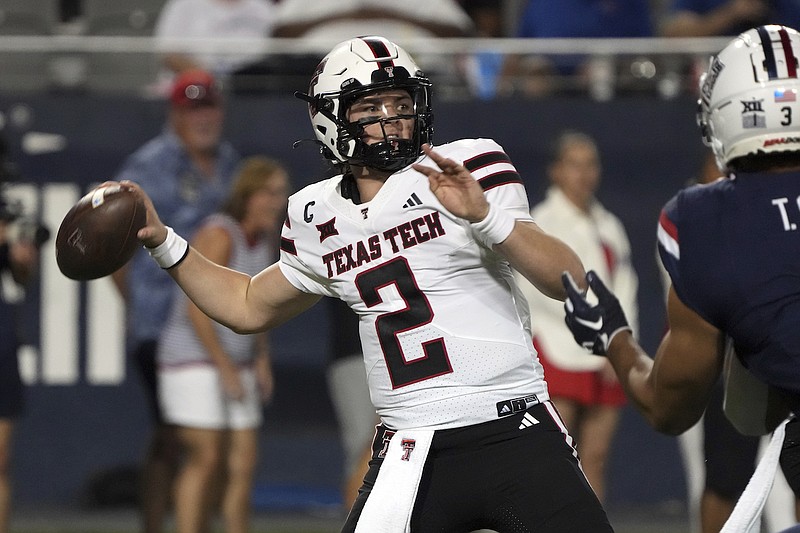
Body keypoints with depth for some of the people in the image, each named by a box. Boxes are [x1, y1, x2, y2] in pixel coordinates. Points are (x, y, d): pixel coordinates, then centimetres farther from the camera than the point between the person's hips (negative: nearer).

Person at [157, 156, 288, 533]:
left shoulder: (264, 239, 10)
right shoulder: (220, 235, -17)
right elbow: (196, 308, -21)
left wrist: (262, 359, 13)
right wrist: (226, 368, -20)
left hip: (233, 366, 8)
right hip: (194, 361, -8)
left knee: (244, 462, 3)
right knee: (206, 459, -13)